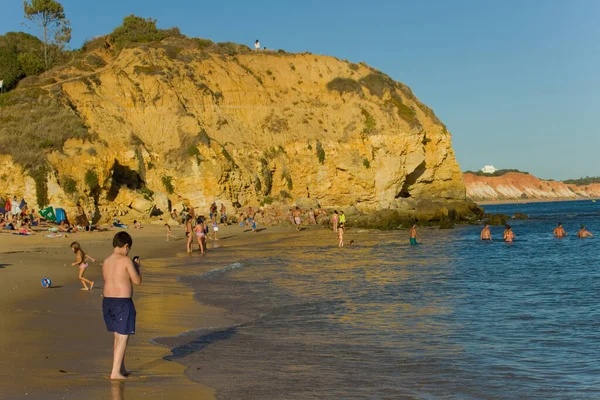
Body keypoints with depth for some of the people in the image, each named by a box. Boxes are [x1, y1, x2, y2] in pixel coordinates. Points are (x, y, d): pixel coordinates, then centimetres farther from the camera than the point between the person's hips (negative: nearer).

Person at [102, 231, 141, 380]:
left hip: (107, 301, 7)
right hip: (123, 302, -7)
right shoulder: (126, 260, -12)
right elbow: (137, 281, -9)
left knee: (118, 336, 19)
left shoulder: (106, 262, 8)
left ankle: (121, 369, 29)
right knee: (123, 337, 1)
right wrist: (136, 266, 8)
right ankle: (115, 372, -1)